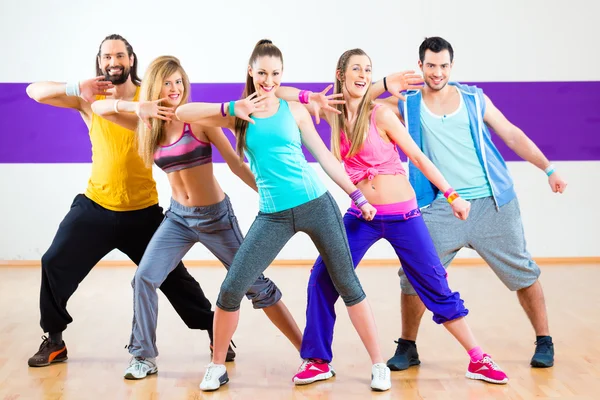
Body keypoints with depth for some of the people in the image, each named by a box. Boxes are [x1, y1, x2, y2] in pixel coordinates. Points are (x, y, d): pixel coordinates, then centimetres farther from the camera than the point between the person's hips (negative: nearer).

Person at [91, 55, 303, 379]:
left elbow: (236, 163, -10)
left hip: (215, 215, -3)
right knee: (144, 279, -11)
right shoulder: (148, 124, 0)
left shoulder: (199, 119, -12)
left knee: (256, 285, 2)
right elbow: (98, 108, -6)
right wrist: (136, 107, -24)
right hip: (178, 216, 4)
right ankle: (144, 358, 5)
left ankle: (307, 350, 12)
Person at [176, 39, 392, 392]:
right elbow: (182, 113, -5)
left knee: (348, 284, 5)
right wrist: (232, 109, -15)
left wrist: (357, 196, 10)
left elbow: (324, 156, 10)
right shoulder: (237, 115, 4)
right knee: (231, 290, -3)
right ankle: (217, 367, 17)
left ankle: (379, 364, 16)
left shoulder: (295, 111, 6)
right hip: (273, 216, 0)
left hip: (317, 205, 0)